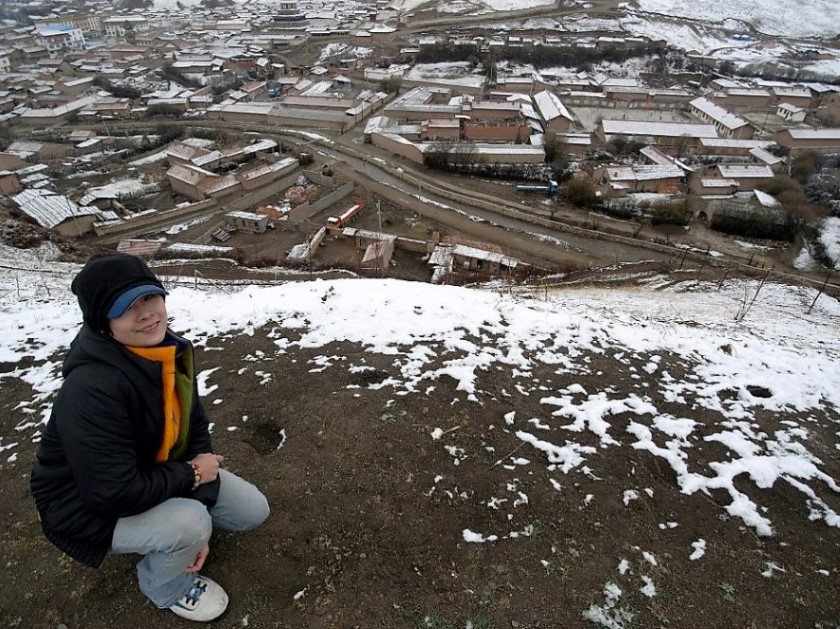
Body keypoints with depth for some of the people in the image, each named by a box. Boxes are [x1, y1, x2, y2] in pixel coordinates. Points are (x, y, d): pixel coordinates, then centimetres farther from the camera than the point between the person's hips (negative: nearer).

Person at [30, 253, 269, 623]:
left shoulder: (172, 352, -11)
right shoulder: (92, 389, -36)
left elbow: (194, 429, -3)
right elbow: (115, 494, -36)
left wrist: (200, 523, -8)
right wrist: (192, 475, -21)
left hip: (155, 474, 7)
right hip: (90, 508, -6)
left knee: (253, 510, 1)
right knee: (189, 525, -31)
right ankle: (165, 587, 3)